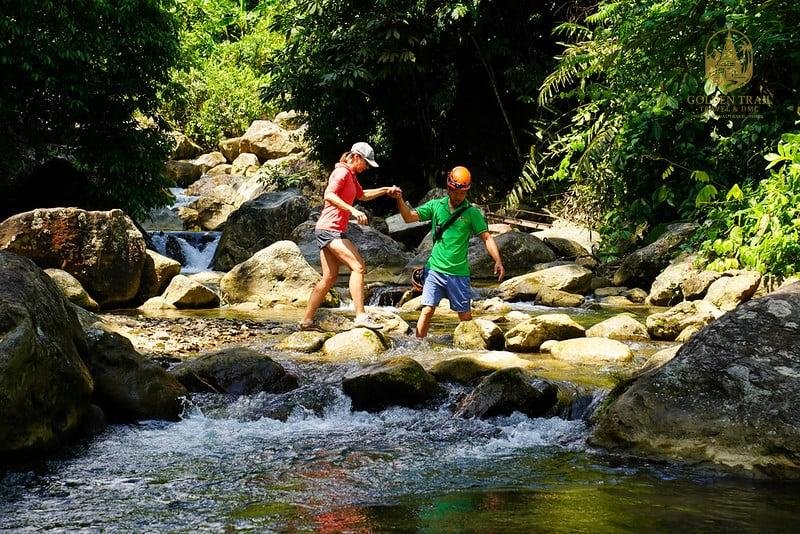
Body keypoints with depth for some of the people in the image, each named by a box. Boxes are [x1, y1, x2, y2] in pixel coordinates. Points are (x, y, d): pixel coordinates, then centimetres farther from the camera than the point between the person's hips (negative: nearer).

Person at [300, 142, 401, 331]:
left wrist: (386, 190, 27)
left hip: (334, 230, 11)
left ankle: (307, 321, 14)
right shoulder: (342, 172, -11)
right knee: (358, 266, -18)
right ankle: (361, 316, -25)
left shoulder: (351, 175, 20)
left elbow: (362, 195, 37)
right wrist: (353, 210, -34)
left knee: (329, 278, 11)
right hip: (330, 229, -11)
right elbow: (329, 195, -26)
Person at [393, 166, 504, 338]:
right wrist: (400, 200, -19)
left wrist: (498, 261, -17)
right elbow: (409, 217, -1)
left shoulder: (472, 212, 1)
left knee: (465, 316, 5)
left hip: (459, 273, 0)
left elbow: (487, 238, -4)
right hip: (435, 270, 0)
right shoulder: (436, 206, 5)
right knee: (427, 310, -9)